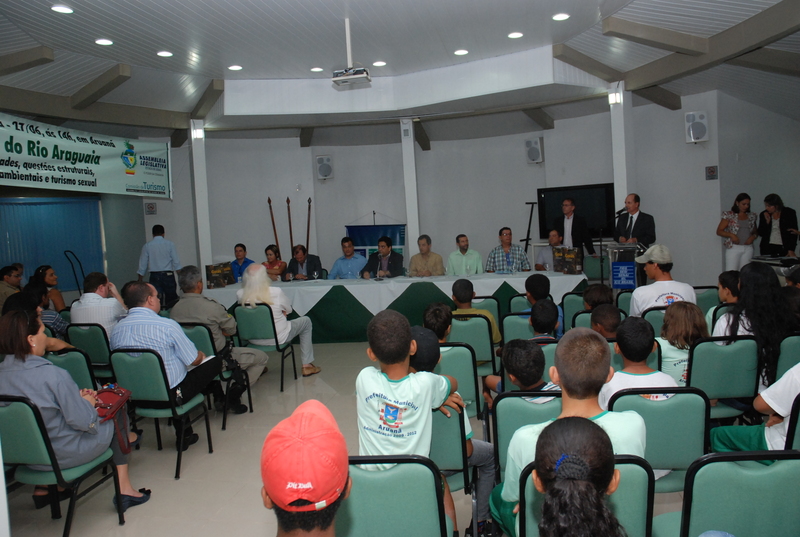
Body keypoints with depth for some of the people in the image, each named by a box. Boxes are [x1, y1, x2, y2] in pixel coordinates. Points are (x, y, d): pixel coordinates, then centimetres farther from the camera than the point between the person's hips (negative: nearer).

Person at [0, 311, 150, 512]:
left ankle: (43, 488, 29)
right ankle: (123, 489, 21)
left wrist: (76, 397, 5)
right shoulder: (53, 375, -27)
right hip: (66, 455, -6)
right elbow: (84, 421, -22)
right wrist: (87, 402, -2)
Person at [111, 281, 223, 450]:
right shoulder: (167, 325, -20)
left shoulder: (116, 330, -4)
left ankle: (184, 434, 32)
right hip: (171, 395, -6)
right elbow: (194, 360, -10)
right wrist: (201, 354, 15)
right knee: (215, 361, 8)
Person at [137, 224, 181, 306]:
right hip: (168, 275, -1)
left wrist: (140, 280, 15)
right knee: (171, 302, 4)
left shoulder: (147, 246, 4)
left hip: (155, 277, 1)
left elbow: (142, 265, 6)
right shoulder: (170, 244, 1)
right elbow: (176, 262, -1)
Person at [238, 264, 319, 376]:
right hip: (278, 338, -4)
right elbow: (289, 310, -6)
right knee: (306, 321, 20)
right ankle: (307, 365, 23)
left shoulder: (240, 295, -14)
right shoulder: (276, 292, -24)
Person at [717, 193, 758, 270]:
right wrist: (731, 235, -17)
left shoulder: (751, 216, 12)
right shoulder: (729, 215, -1)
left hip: (748, 248, 4)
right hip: (733, 248, -4)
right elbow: (719, 231, -2)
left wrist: (753, 236, -1)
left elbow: (755, 231, 21)